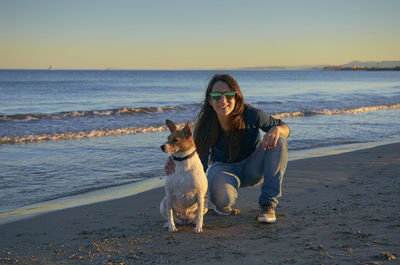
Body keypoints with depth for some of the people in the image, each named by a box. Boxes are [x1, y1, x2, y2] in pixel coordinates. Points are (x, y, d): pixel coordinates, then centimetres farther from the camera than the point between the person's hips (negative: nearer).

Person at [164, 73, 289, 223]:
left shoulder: (250, 114, -25)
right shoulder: (206, 125, -23)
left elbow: (284, 128, -11)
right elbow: (200, 164, -19)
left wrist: (277, 129, -37)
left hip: (253, 168, 1)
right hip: (224, 168, -1)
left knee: (278, 141, -28)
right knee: (222, 199, -37)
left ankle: (268, 203, -19)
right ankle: (222, 204, 6)